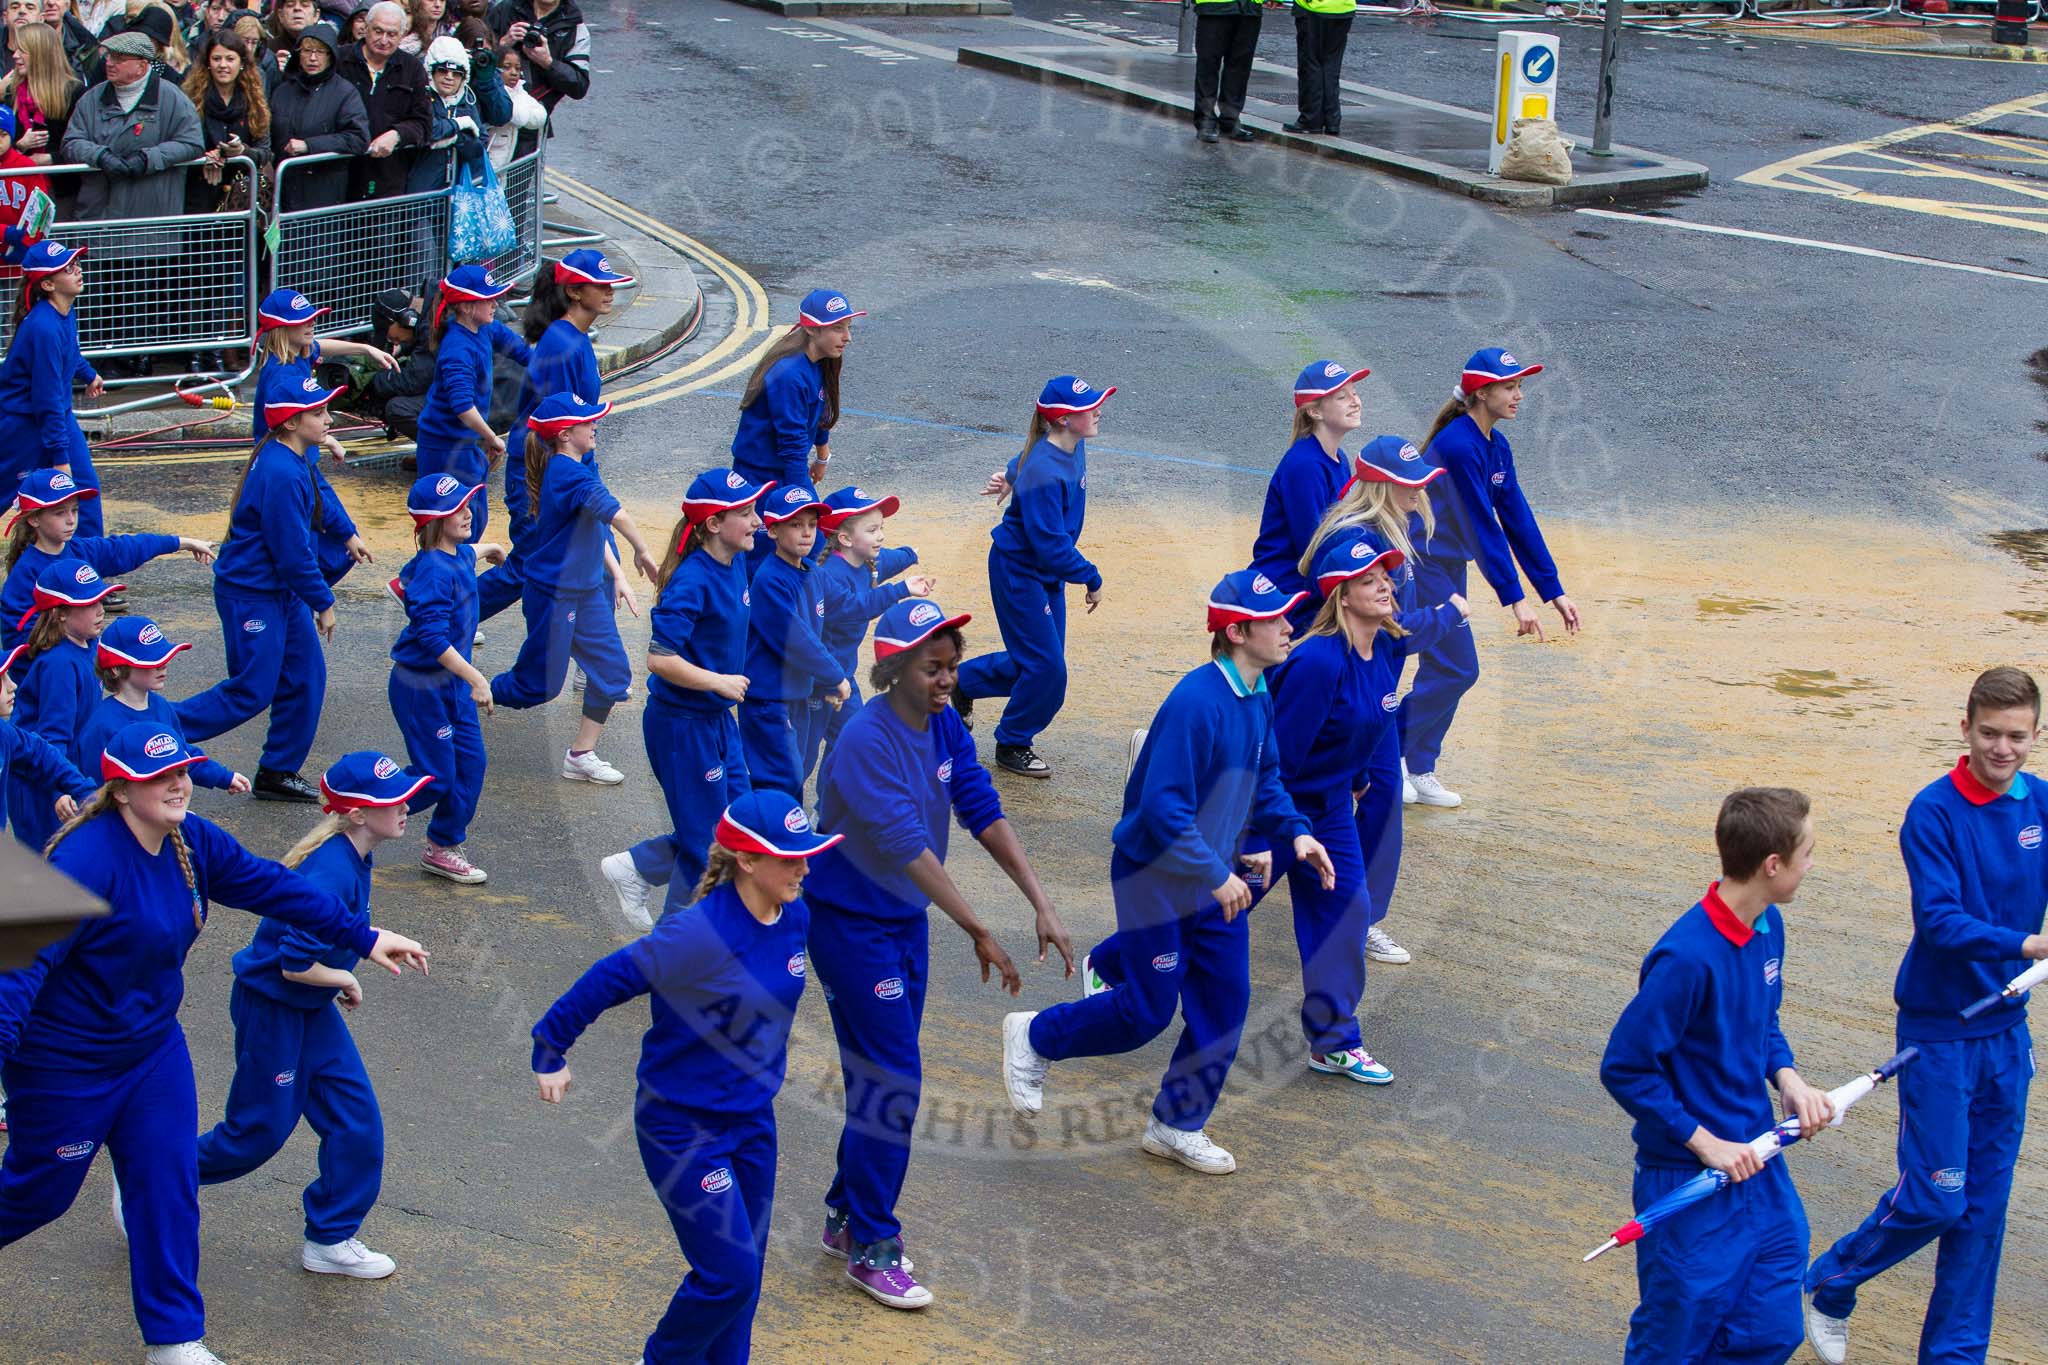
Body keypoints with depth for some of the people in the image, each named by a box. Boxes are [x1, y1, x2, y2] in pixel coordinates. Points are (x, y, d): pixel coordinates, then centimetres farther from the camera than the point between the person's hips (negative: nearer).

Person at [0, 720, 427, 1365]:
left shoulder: (192, 842, -4)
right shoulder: (88, 858, -29)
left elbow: (272, 888, 6)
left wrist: (364, 936, 10)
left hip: (154, 1049, 7)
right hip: (64, 1063, -7)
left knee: (168, 1186, 6)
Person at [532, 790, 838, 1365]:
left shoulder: (794, 917, -4)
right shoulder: (699, 934, -28)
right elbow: (608, 979, -21)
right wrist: (550, 1052, -12)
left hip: (752, 1119, 7)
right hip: (682, 1127, -7)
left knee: (743, 1271, 12)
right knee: (729, 1272, -5)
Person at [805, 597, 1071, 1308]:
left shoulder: (946, 729, -2)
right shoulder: (867, 741, -26)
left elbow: (984, 815, -6)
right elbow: (906, 845, -32)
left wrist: (1041, 904, -17)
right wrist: (979, 933, -34)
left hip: (908, 921, 8)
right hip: (851, 924, -8)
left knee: (884, 1076, 16)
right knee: (891, 1080, -6)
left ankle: (847, 1215, 32)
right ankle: (870, 1249, 6)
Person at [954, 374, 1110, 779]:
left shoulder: (1073, 447, -5)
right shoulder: (1043, 474, -32)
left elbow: (1024, 463, 20)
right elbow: (1051, 545, -31)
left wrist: (1013, 476, 37)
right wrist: (1091, 578, -21)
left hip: (1048, 574, 9)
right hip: (1018, 572, -9)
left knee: (1041, 659, 17)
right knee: (1046, 668, -3)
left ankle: (965, 682, 40)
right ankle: (1013, 746, 18)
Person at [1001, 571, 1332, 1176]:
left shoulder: (1258, 697, 1)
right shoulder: (1197, 702, -28)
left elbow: (1264, 778, 17)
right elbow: (1163, 807, -29)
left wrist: (1294, 832, 1)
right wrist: (1216, 876, -25)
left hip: (1218, 873, 8)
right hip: (1155, 874, -8)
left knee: (1225, 1000, 8)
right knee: (1149, 1010, 1)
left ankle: (1178, 1126, 23)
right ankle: (1035, 1037, 25)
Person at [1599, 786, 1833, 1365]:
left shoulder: (1768, 926, 1)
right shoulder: (1688, 958, -26)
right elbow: (1625, 1068, -20)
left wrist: (1789, 1079, -1)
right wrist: (1705, 1144, -17)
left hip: (1759, 1169, 8)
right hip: (1691, 1186, -8)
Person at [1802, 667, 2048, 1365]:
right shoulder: (1934, 811, -15)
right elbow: (1938, 921, -23)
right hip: (1940, 1034, -5)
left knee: (1984, 1206, 8)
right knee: (1934, 1197, -4)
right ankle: (1829, 1285, 20)